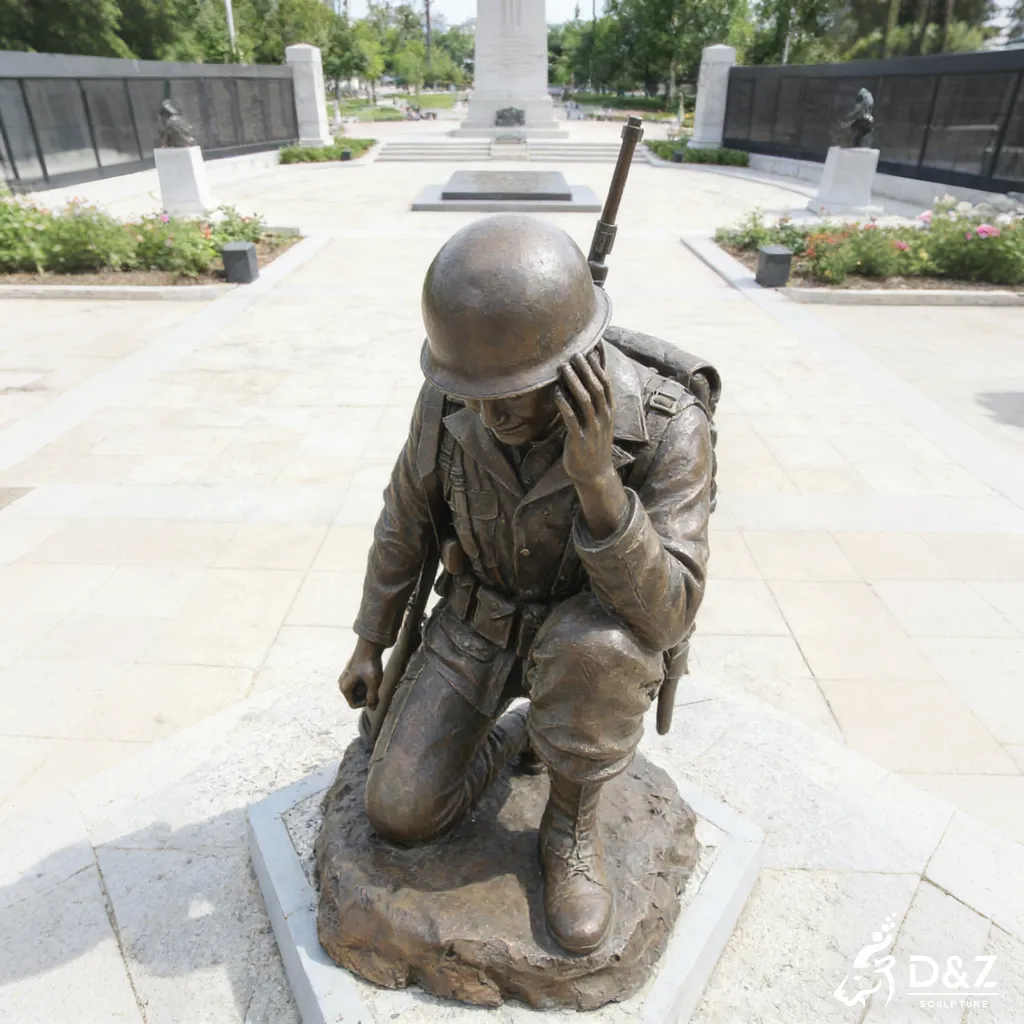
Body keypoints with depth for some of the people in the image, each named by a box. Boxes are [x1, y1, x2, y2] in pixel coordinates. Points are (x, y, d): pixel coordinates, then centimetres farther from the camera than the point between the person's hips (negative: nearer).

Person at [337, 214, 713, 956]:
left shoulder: (668, 427, -29)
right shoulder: (448, 400, -19)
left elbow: (663, 618, -33)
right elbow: (408, 519, -3)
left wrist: (596, 481, -49)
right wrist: (369, 645, 3)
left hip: (593, 636, -2)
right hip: (478, 623, 2)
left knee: (592, 648, -39)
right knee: (399, 817, -8)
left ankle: (573, 823, -7)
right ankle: (518, 735, 20)